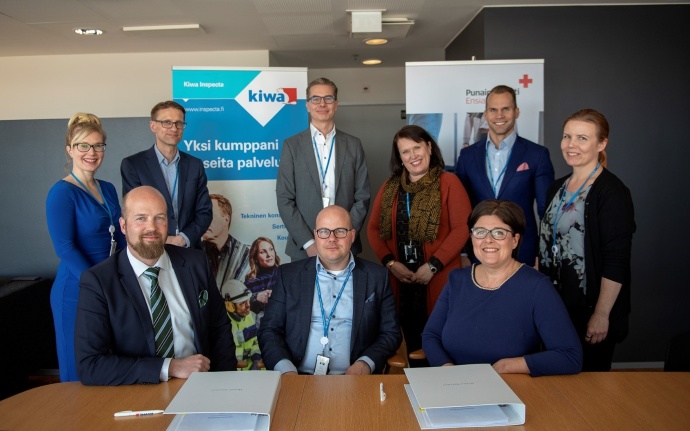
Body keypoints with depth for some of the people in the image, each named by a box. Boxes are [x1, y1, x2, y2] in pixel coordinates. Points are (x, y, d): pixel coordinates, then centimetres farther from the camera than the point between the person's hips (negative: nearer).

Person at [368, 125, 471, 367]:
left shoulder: (448, 183, 0)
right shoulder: (390, 187, 14)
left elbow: (462, 228, -8)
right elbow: (374, 229, 11)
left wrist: (433, 265, -14)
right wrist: (390, 263, -4)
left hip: (438, 280, -3)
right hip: (400, 280, 4)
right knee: (409, 340, 7)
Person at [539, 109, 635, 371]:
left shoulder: (612, 192, -13)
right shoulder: (557, 187, 9)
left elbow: (616, 262, -17)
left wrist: (601, 315, -17)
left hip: (590, 311, -6)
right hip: (554, 305, 7)